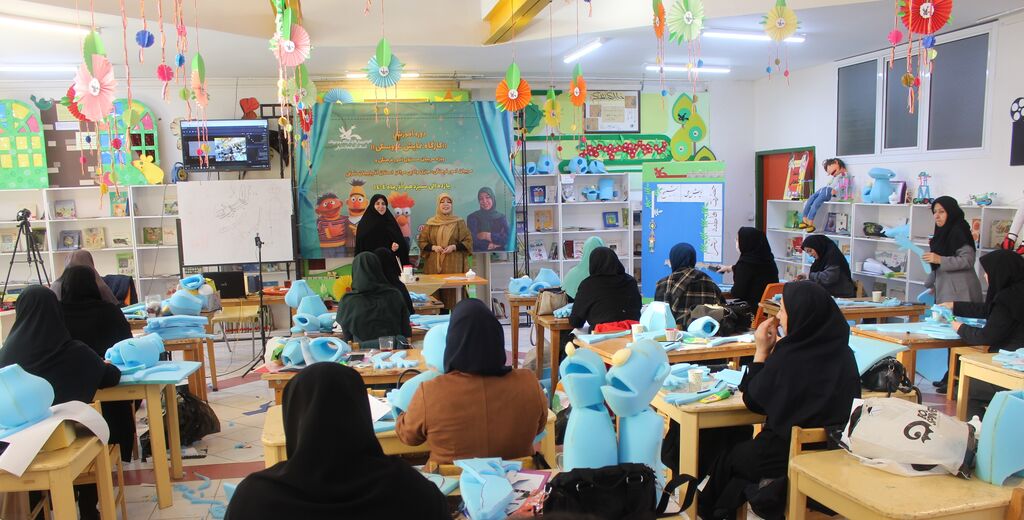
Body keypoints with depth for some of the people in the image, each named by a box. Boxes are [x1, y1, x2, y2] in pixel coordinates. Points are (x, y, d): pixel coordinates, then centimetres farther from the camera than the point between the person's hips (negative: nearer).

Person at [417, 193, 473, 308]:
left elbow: (468, 241, 4)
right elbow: (421, 241, 11)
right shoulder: (430, 223, 10)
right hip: (434, 265, 1)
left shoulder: (459, 223, 6)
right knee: (436, 293, -4)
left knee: (453, 293, -7)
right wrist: (433, 247, -7)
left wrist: (454, 247, -11)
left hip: (454, 265, -1)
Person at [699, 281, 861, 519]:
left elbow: (753, 401, -9)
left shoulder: (787, 358, -24)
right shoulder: (843, 352, -4)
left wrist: (762, 352, -7)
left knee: (727, 459, 23)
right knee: (745, 448, 29)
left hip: (788, 455, -7)